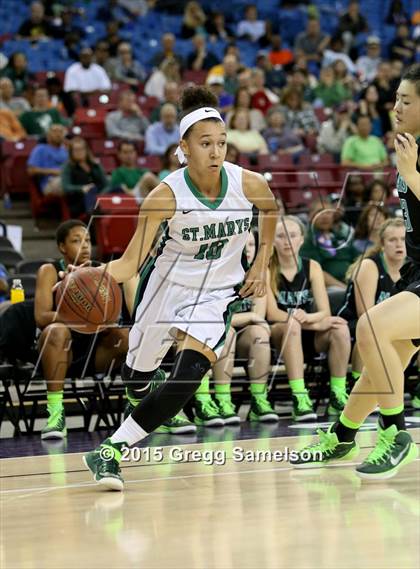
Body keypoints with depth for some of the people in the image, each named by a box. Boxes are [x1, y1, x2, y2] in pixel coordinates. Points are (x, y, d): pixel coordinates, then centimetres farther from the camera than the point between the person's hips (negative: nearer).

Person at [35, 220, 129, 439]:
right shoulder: (50, 271, -4)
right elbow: (41, 318, -17)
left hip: (97, 352, 3)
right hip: (61, 354, -3)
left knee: (127, 335, -24)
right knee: (56, 330, -34)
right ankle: (55, 412, -32)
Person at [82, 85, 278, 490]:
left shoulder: (249, 184, -16)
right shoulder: (166, 195, -23)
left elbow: (270, 209, 10)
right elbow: (131, 261, -23)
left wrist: (261, 263, 6)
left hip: (216, 293, 1)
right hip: (167, 285, 0)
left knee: (187, 379, -21)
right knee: (137, 376, 13)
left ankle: (111, 451, -15)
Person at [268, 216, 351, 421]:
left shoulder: (312, 267, 2)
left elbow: (324, 312, -5)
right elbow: (272, 313, -15)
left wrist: (306, 317, -30)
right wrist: (316, 323, -25)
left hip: (309, 335, 3)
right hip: (277, 335, -3)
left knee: (339, 328, -27)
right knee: (291, 325, -37)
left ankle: (337, 396, -22)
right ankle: (299, 398, -44)